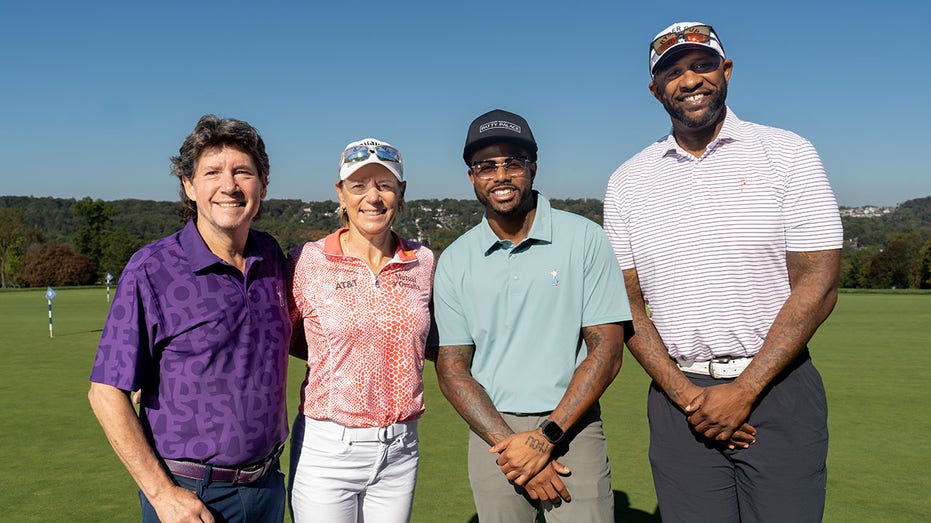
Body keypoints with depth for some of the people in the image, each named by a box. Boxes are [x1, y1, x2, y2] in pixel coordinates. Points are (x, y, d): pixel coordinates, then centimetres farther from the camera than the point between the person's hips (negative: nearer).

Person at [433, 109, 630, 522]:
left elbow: (607, 350, -5)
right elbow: (452, 368, 3)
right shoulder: (455, 261, 3)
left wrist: (546, 437, -12)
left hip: (572, 429, -1)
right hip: (491, 432, 2)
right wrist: (509, 443, -10)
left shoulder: (584, 239, -3)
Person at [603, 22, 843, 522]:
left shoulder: (787, 154, 0)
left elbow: (817, 285, -5)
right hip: (679, 393, 2)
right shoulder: (628, 181, 7)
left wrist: (744, 391, -12)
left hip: (777, 386, -1)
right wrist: (683, 393, -7)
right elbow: (628, 302, 5)